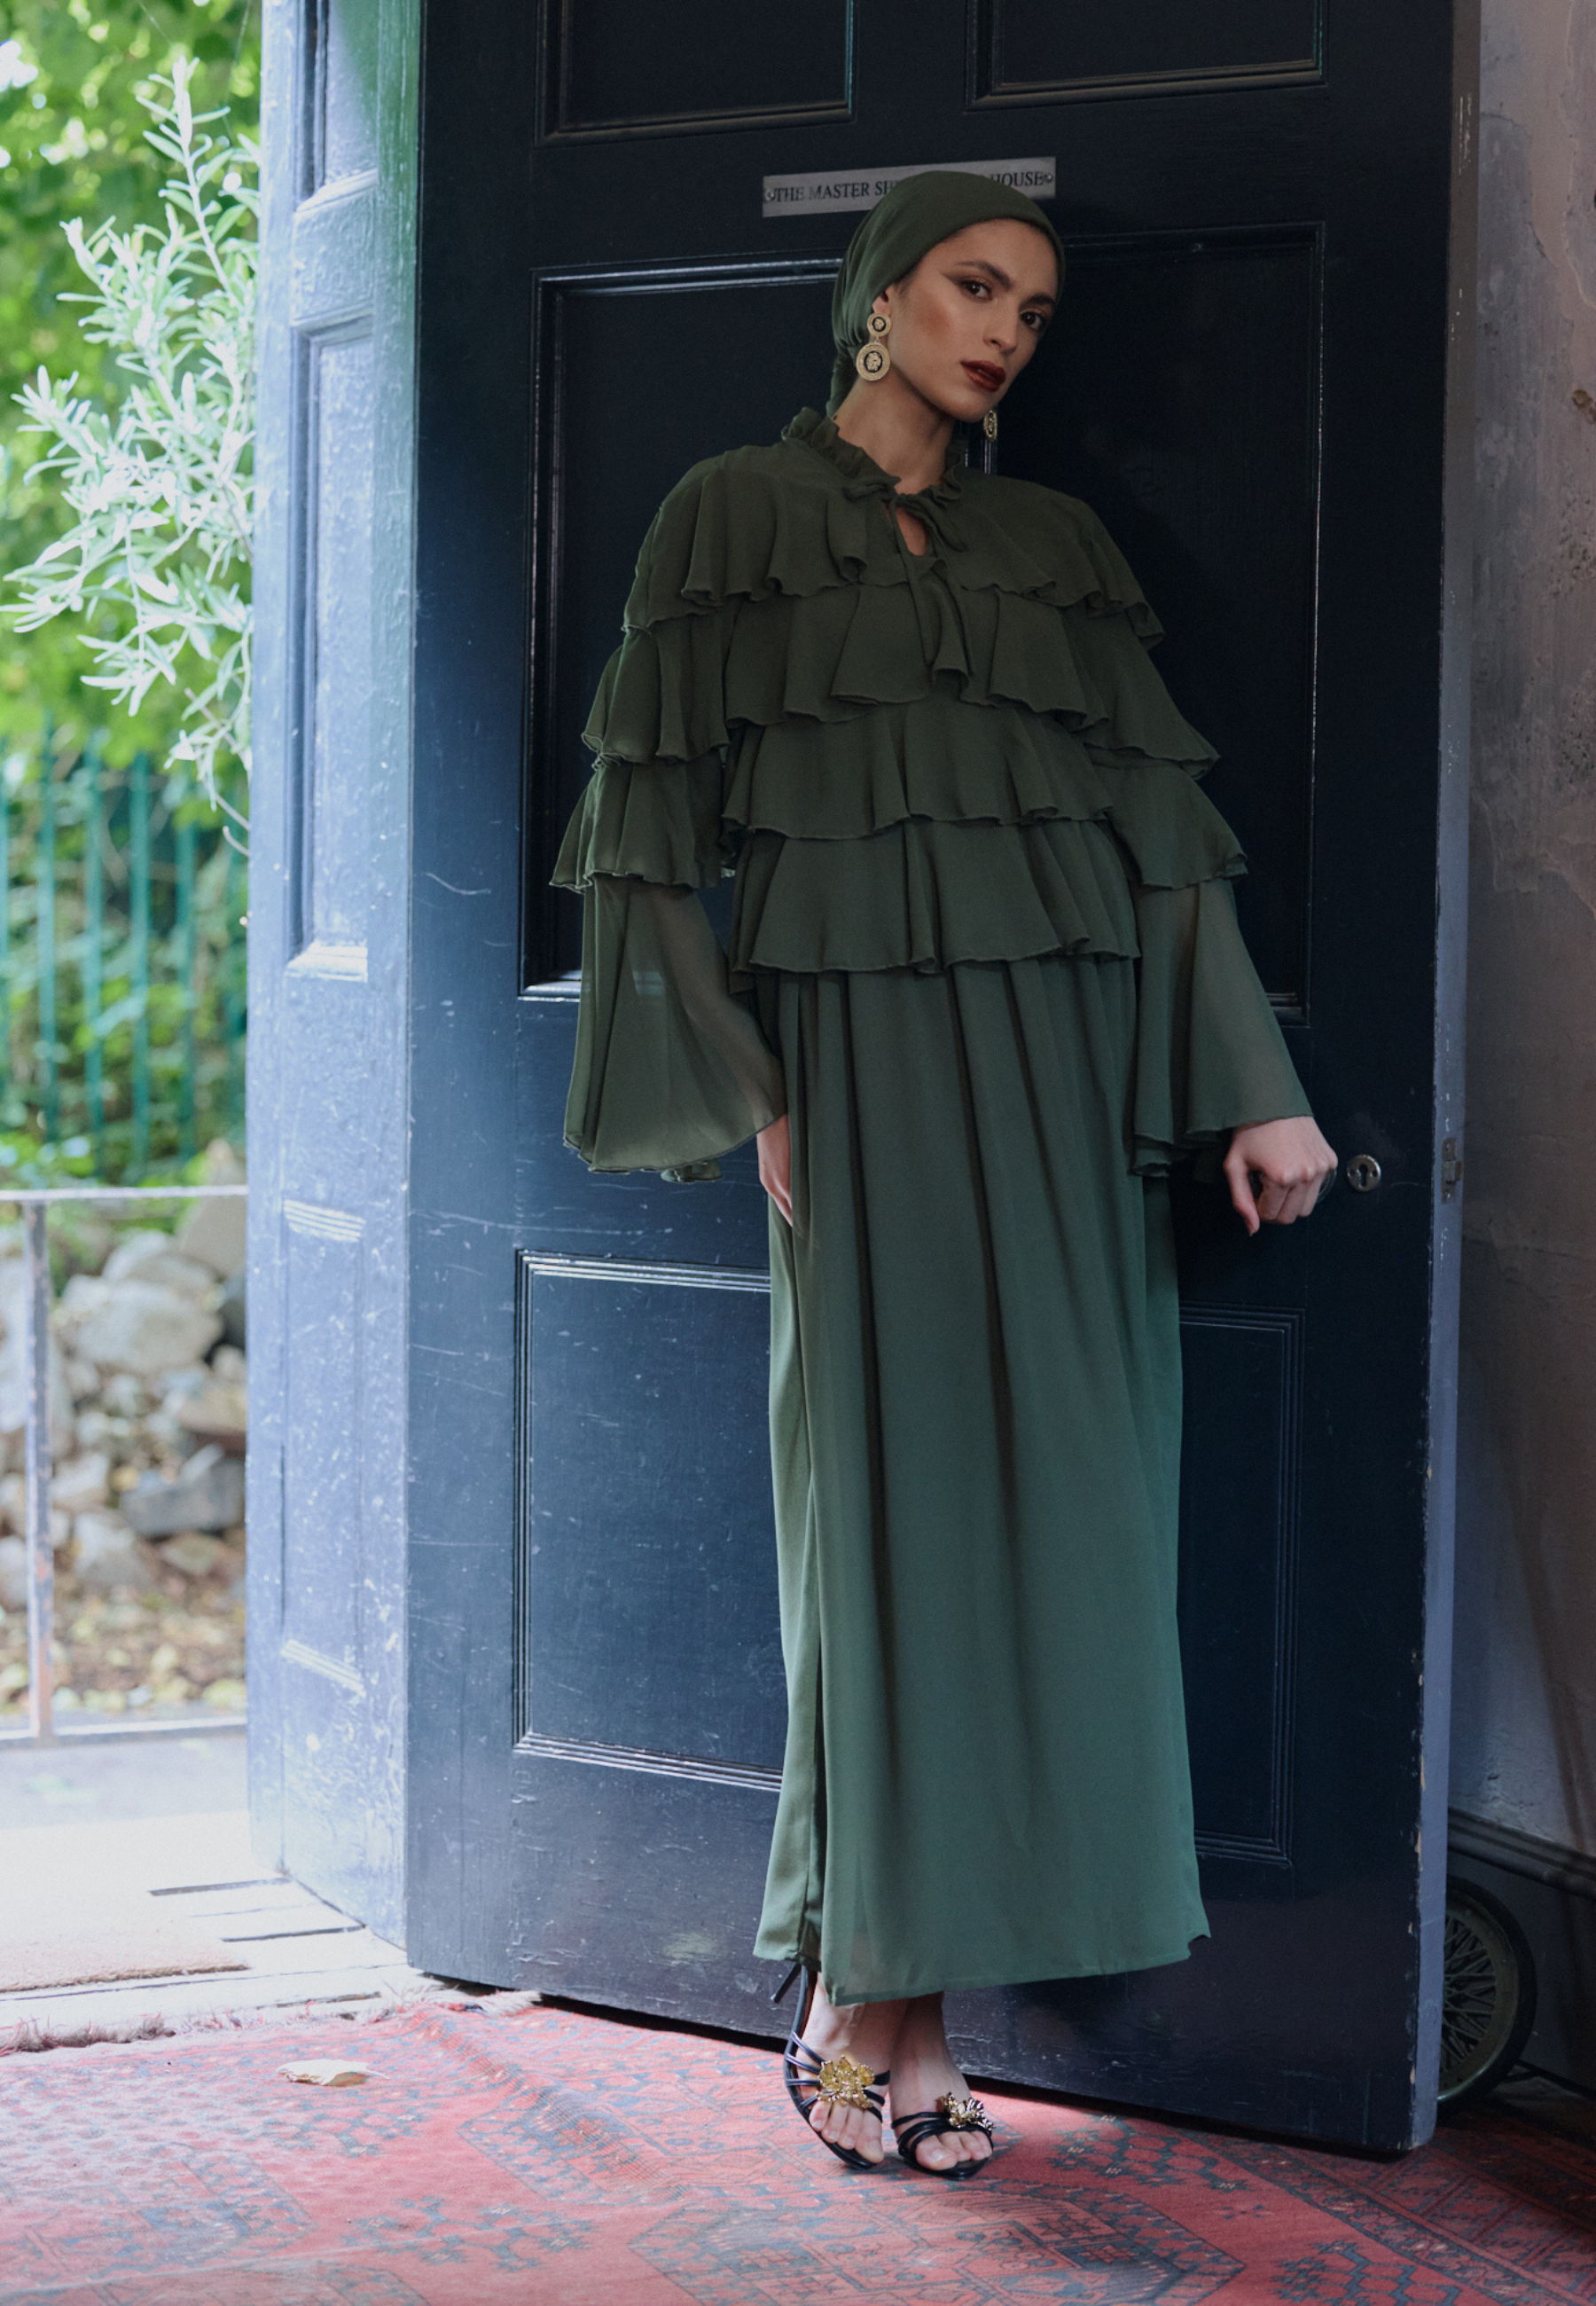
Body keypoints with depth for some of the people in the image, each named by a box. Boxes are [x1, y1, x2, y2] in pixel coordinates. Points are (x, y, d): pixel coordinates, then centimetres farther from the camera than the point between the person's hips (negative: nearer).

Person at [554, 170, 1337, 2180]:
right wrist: (737, 1093, -8)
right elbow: (657, 824, 1)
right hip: (863, 1052, -4)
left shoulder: (1054, 547, 16)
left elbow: (1162, 822, 11)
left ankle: (896, 2002, 7)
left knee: (1040, 1503, 0)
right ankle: (866, 2002, 5)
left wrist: (1256, 1091, 3)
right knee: (894, 1493, -5)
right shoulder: (738, 519, 5)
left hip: (1062, 1064, 4)